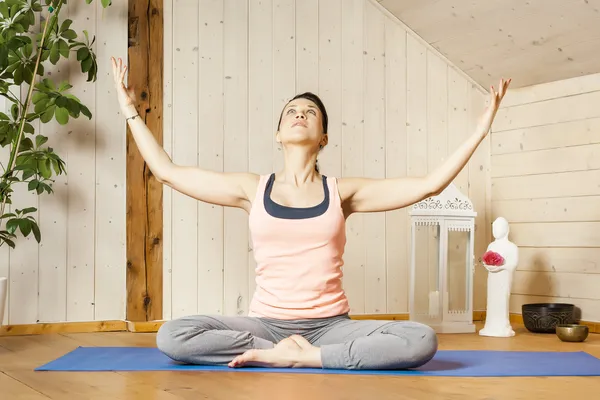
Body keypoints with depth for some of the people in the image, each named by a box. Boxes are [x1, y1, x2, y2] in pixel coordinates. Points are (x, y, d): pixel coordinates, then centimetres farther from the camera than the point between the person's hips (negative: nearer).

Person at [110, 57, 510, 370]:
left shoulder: (343, 191, 4)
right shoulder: (253, 188, 7)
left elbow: (430, 184, 2)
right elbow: (167, 170, 9)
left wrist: (483, 126, 0)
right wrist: (131, 110, 11)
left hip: (330, 326, 0)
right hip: (266, 323, 0)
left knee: (422, 340, -26)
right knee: (172, 336, -25)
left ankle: (295, 356, -18)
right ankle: (291, 353, -14)